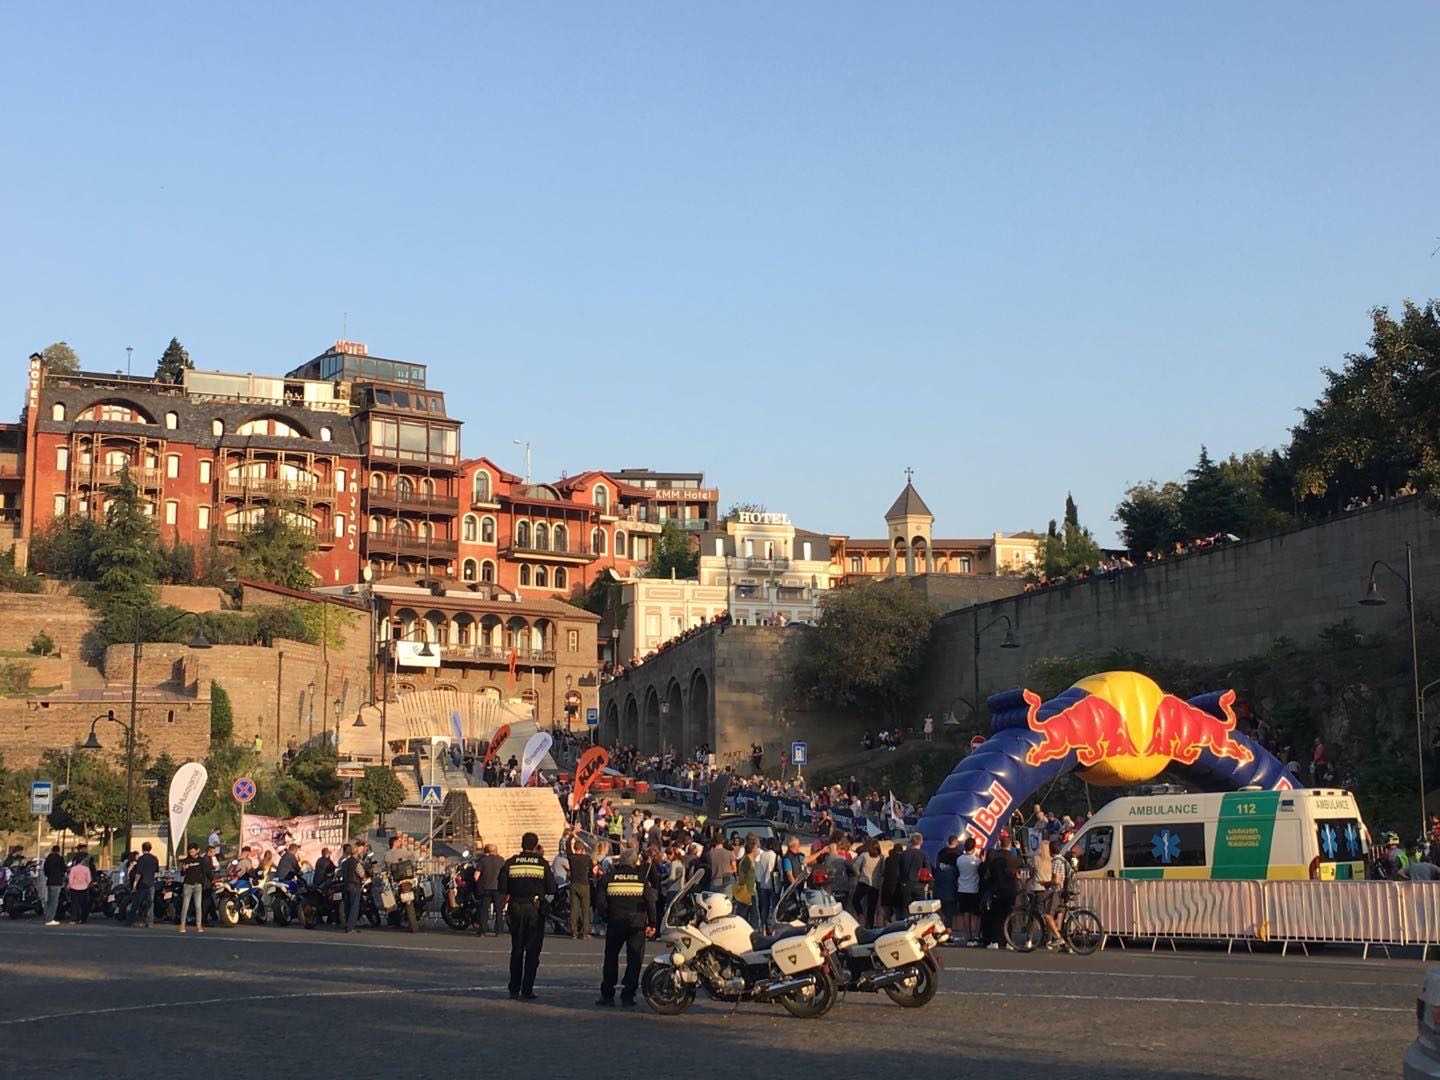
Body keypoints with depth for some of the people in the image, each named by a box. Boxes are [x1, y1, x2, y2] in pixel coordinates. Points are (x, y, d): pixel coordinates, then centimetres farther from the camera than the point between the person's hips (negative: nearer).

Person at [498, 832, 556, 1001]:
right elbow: (551, 888, -4)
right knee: (533, 950, 3)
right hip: (536, 908, -2)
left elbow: (502, 888, -4)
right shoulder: (542, 863, -5)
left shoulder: (510, 862, -2)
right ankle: (527, 990, 0)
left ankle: (514, 990, 12)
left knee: (516, 950, 12)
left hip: (516, 908, 2)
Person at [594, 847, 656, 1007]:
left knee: (611, 958, 12)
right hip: (637, 923, -1)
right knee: (634, 960, 4)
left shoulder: (610, 876, 2)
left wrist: (606, 917, 12)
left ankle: (607, 994, 12)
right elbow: (650, 900, -4)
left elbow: (600, 900, -1)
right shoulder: (642, 876, 0)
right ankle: (627, 996, -1)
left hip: (615, 922, 1)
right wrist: (651, 923, 1)